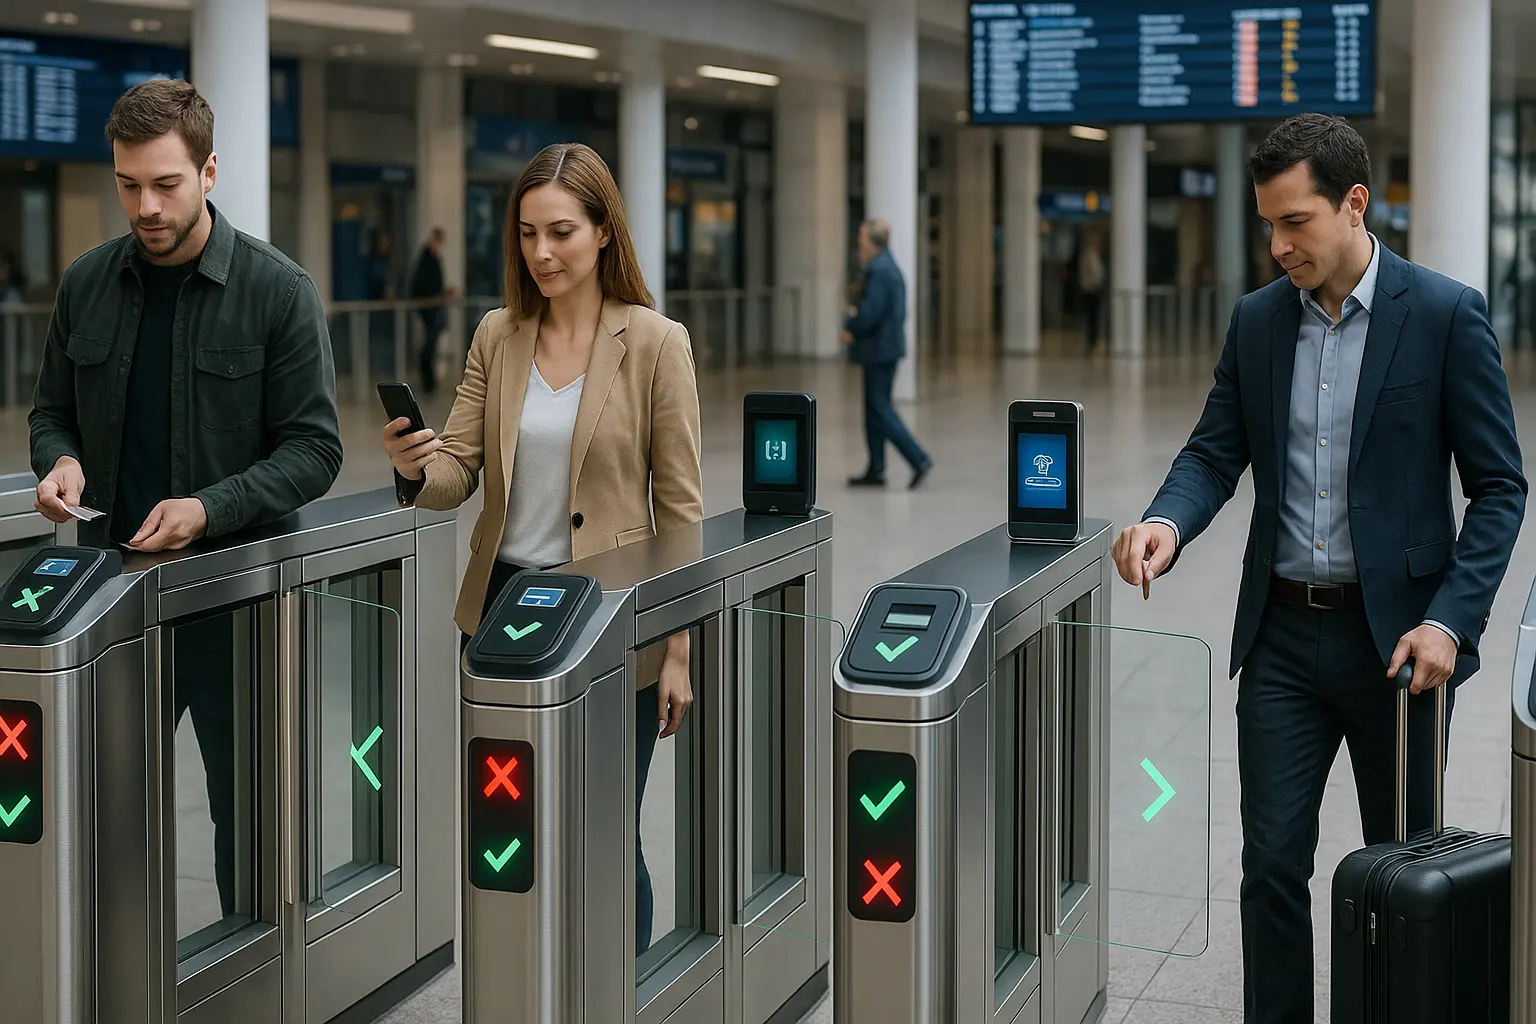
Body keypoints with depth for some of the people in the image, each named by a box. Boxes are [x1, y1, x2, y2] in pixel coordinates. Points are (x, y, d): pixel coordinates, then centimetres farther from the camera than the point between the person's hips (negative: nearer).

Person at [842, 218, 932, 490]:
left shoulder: (878, 269, -18)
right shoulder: (890, 266, 15)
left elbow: (871, 311, -24)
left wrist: (851, 329, -8)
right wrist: (856, 314, 10)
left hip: (879, 348, -10)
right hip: (889, 345, 10)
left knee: (880, 410, -8)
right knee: (876, 409, 13)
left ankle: (919, 459, -11)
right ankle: (875, 470, 17)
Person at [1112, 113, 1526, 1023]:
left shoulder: (1445, 315, -8)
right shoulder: (1258, 319, 5)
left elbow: (1500, 486, -7)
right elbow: (1217, 452, 6)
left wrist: (1450, 620, -16)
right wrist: (1168, 522, -17)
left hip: (1393, 633, -3)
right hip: (1282, 631, 3)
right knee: (1273, 863, 3)